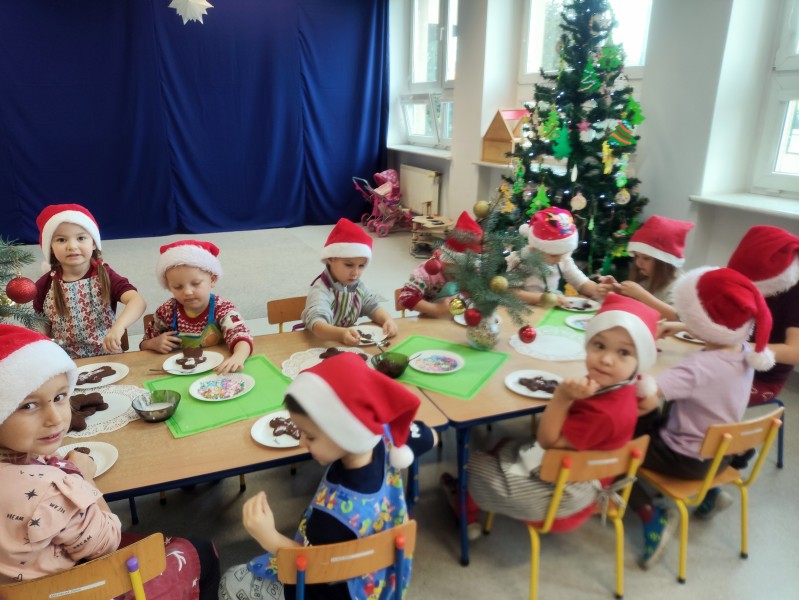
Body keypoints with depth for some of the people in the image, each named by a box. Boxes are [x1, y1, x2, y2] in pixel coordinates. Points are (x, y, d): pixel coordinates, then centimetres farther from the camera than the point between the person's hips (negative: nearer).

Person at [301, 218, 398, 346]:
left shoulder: (357, 285, 2)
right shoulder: (320, 291, -22)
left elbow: (373, 307, 8)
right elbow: (317, 324, -36)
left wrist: (388, 320, -13)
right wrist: (341, 334, -55)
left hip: (351, 344, 5)